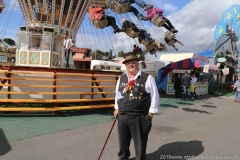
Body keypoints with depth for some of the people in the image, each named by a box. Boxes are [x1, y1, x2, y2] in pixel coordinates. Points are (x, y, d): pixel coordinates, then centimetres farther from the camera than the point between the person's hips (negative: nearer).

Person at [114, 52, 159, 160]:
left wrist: (151, 112, -7)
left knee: (140, 143, 8)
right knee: (123, 140, 21)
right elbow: (117, 93, 17)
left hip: (140, 116, -5)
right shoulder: (121, 78, 7)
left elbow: (155, 95, -6)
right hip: (122, 115, 5)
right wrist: (117, 108, 15)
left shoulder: (147, 78, -9)